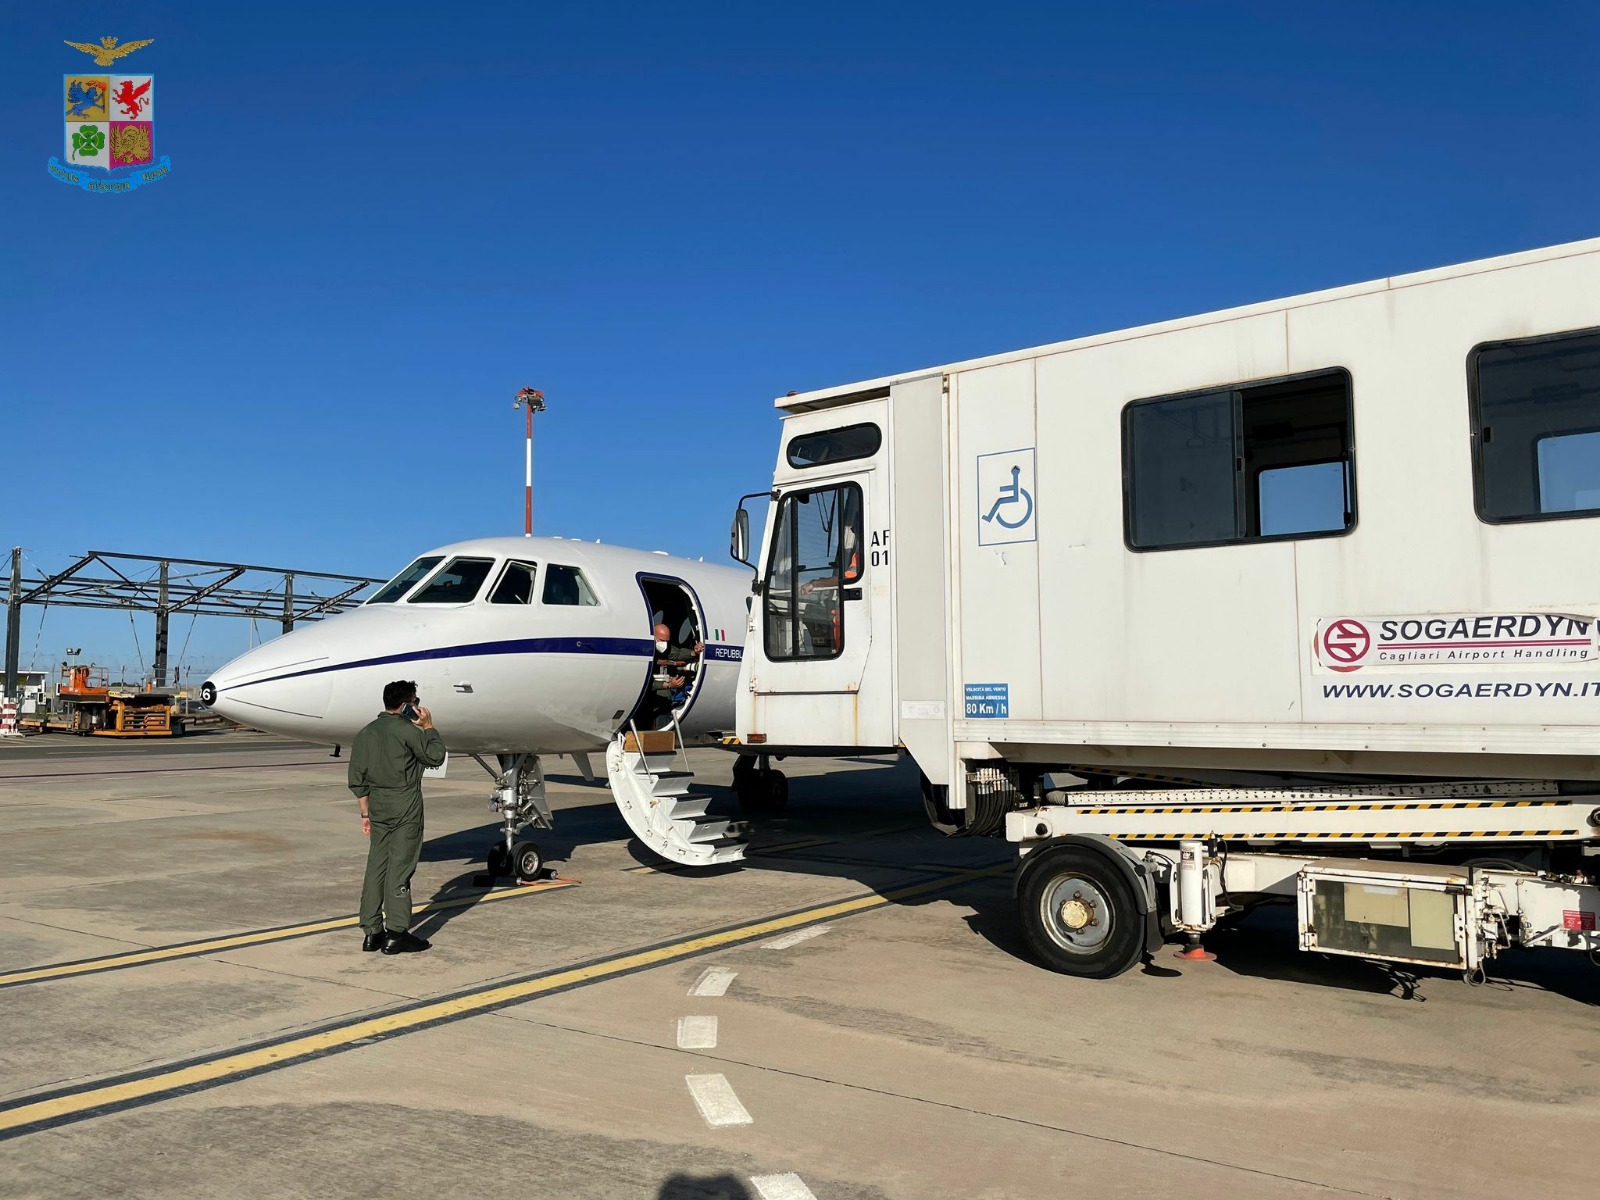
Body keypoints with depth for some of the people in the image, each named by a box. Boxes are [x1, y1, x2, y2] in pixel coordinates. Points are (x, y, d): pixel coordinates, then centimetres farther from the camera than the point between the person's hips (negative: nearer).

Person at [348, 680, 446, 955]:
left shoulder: (365, 733, 10)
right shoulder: (407, 730, -11)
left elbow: (357, 780, 11)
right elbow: (436, 757, -1)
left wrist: (365, 813, 17)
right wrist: (428, 727, 7)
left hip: (378, 808, 6)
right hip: (406, 808, -6)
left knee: (375, 868, 10)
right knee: (400, 868, -2)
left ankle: (372, 932, 14)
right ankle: (396, 933, 1)